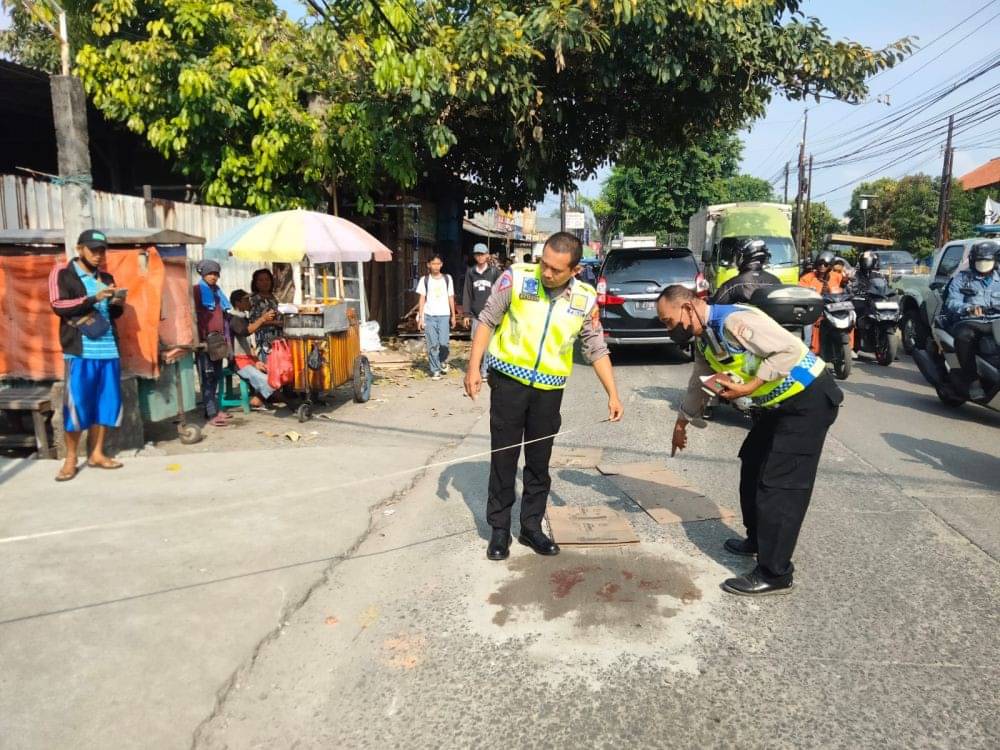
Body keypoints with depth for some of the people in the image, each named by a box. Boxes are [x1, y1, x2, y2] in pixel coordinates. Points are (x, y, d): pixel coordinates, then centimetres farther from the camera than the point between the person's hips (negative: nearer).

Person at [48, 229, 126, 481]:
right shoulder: (62, 273, 4)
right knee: (76, 403, -4)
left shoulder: (106, 278, 19)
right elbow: (58, 306, -9)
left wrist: (118, 304, -2)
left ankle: (96, 453, 15)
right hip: (80, 350, -5)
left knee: (106, 402, 5)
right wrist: (93, 299, -19)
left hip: (108, 349, 5)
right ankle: (70, 459, 5)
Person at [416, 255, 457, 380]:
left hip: (444, 315, 0)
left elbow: (451, 298, 11)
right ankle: (435, 370, 9)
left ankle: (443, 361, 20)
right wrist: (420, 317, -1)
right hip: (429, 316, 0)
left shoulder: (447, 278, 8)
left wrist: (453, 316, 10)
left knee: (443, 343, -10)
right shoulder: (424, 280, 5)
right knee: (433, 345, -2)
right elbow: (422, 299, 5)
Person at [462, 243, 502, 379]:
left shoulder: (494, 271, 0)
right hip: (476, 314, 3)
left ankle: (486, 370, 3)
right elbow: (467, 294, 8)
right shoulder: (471, 272, 7)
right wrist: (467, 314, 5)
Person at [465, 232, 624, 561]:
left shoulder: (585, 299, -3)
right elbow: (487, 321, -3)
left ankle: (531, 526, 26)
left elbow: (596, 349, 6)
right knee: (503, 458, 4)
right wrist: (473, 367, -8)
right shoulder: (516, 278, -10)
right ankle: (499, 529, 18)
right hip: (508, 380, -2)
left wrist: (613, 393, 2)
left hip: (549, 389, 2)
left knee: (539, 462, 11)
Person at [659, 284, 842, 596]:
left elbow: (791, 350, -30)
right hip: (780, 402, 10)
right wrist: (681, 423, 33)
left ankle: (774, 574, 0)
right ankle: (758, 540, 38)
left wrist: (747, 388, -28)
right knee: (752, 465, 20)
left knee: (780, 483, -9)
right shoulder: (704, 339, 6)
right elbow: (698, 383, 22)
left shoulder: (734, 320, -25)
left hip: (809, 399, -10)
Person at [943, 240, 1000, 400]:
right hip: (967, 323, -2)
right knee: (964, 336, -37)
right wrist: (968, 308, -26)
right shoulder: (961, 279, 13)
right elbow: (951, 302, -4)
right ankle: (973, 381, -29)